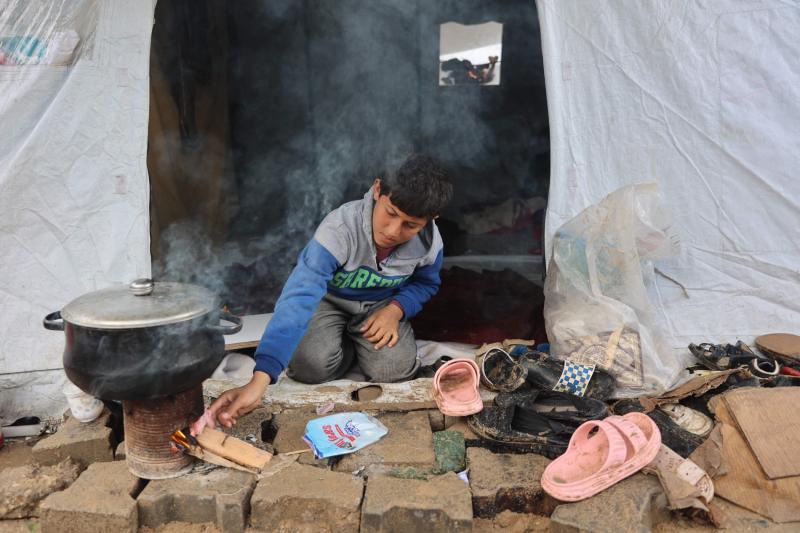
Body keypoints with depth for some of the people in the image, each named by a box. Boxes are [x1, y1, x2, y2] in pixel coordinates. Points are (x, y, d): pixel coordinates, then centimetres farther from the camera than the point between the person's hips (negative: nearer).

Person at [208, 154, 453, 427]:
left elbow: (426, 283, 1)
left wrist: (396, 309, -23)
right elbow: (299, 299, -49)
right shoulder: (340, 229, -39)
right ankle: (346, 341, 11)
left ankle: (359, 340, 15)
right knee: (310, 364, -26)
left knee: (395, 369, -21)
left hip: (381, 305, 3)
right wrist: (259, 381, -58)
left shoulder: (430, 242, -24)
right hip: (328, 299, -2)